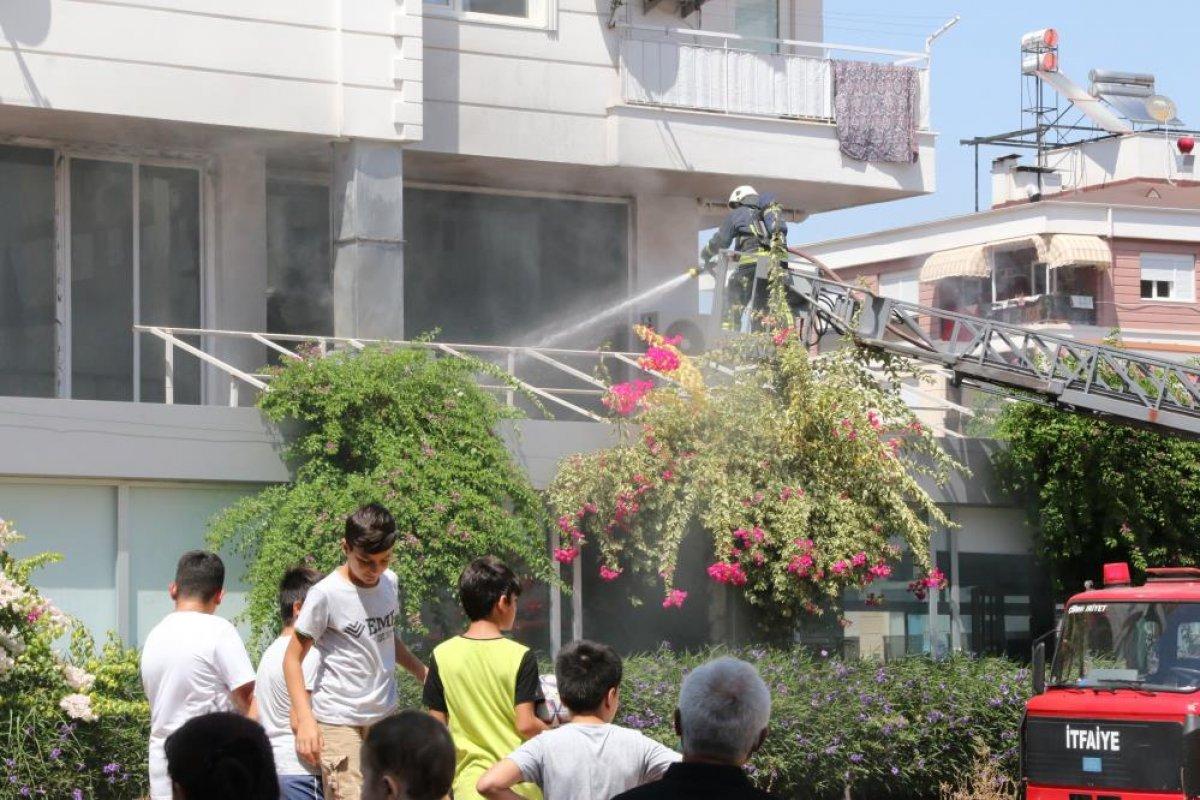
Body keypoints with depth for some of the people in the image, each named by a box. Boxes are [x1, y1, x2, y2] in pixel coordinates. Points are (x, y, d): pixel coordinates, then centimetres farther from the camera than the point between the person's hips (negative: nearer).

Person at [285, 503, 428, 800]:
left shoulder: (390, 582, 6)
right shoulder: (326, 594, -13)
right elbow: (293, 659, -8)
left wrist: (422, 672, 12)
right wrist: (305, 719, -18)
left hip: (384, 717, 6)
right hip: (339, 721, -6)